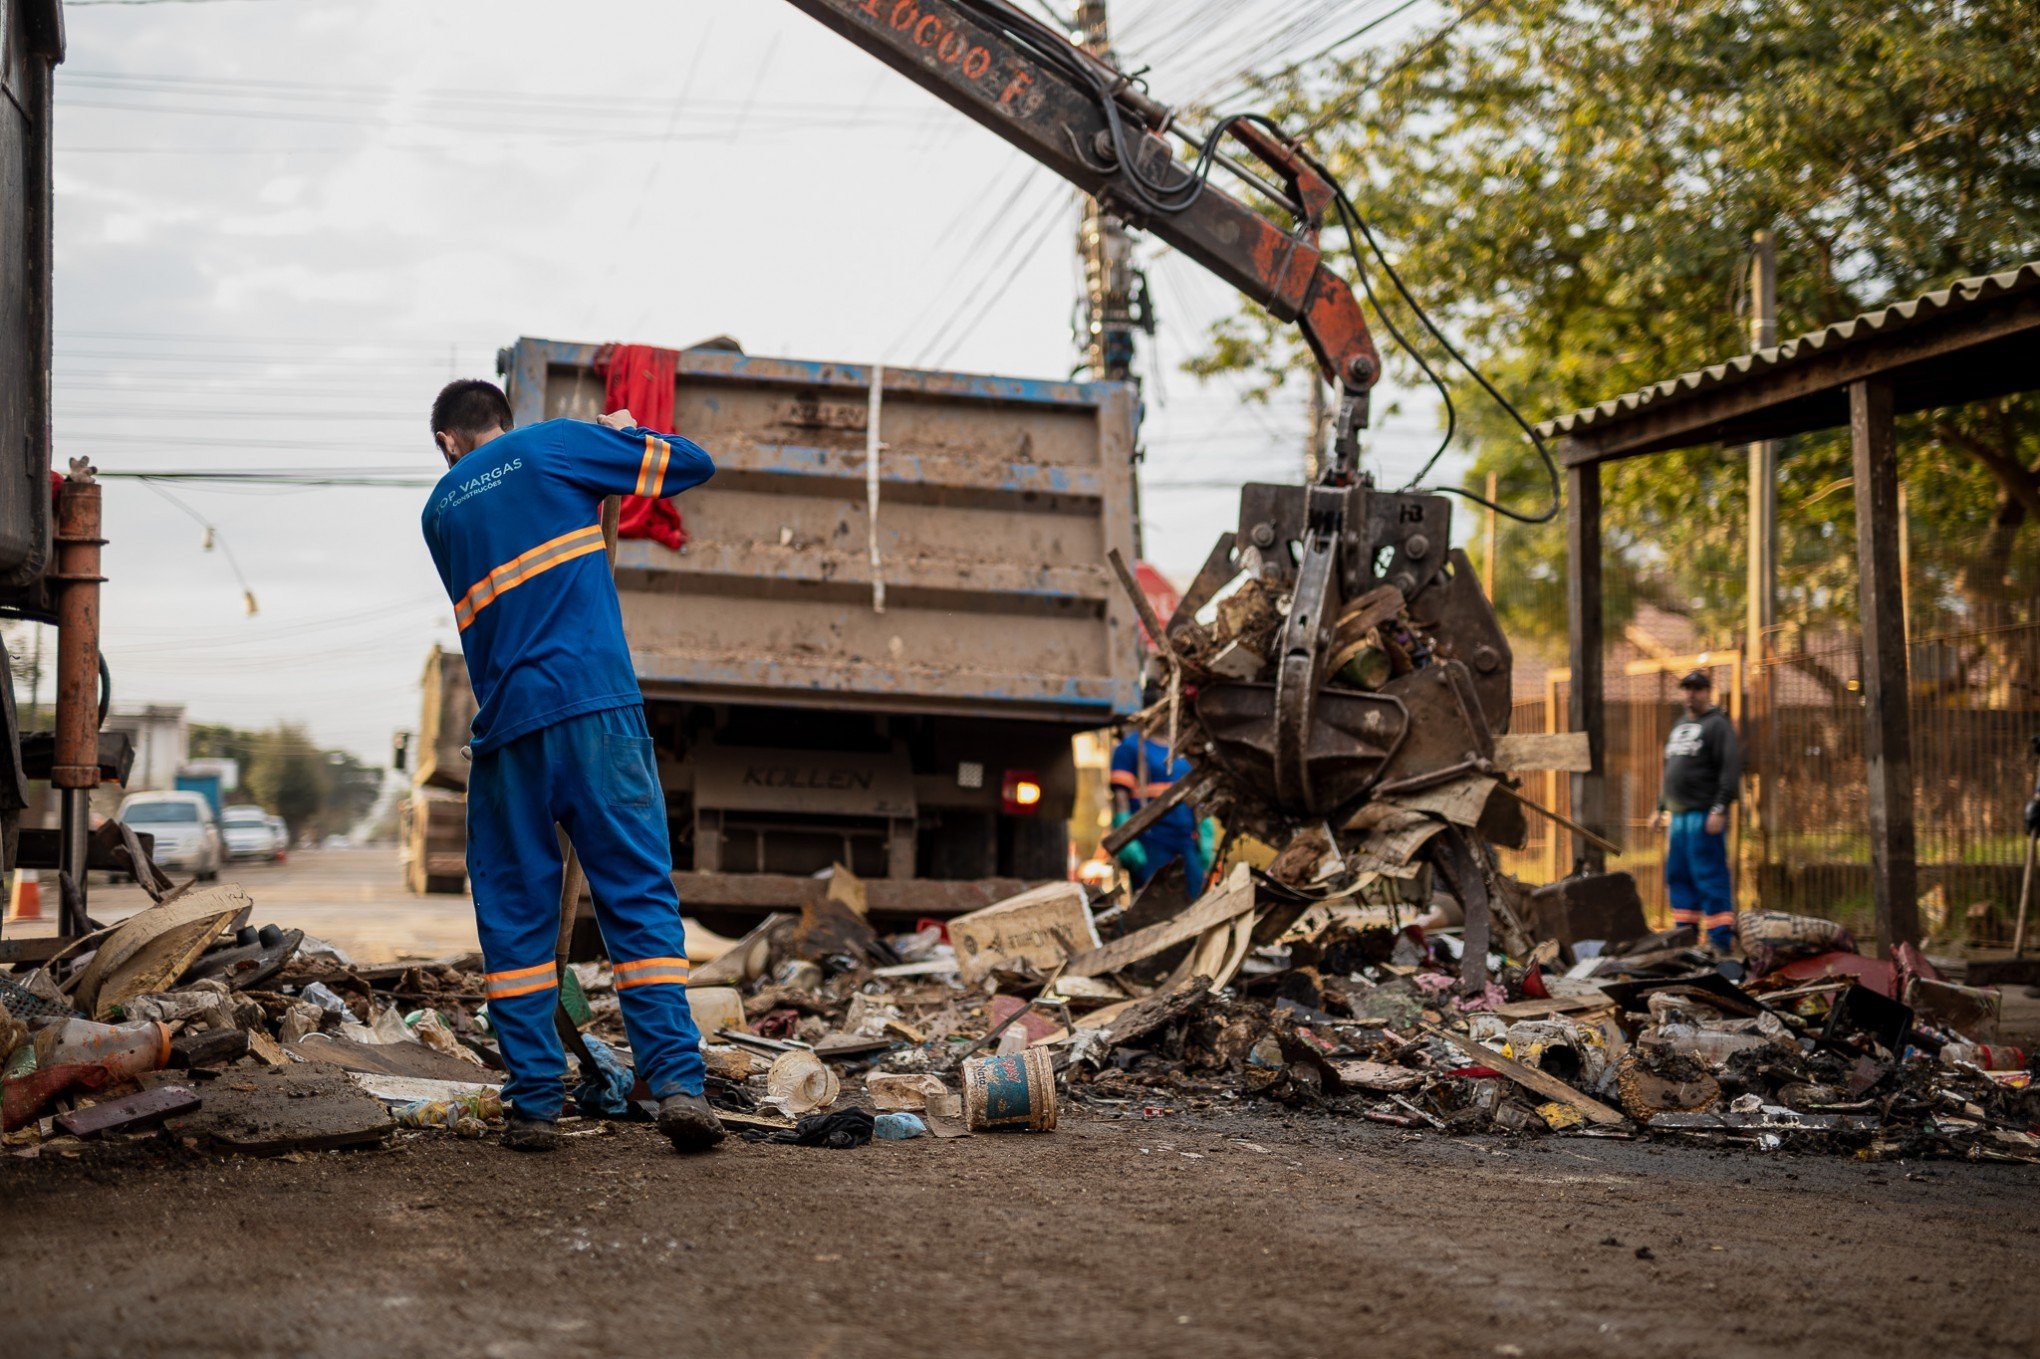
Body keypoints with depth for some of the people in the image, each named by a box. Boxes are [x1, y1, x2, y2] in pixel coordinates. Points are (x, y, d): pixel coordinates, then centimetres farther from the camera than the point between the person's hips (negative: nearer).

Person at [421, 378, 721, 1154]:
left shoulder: (440, 510, 20)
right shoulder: (553, 445, 8)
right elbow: (692, 463, 10)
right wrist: (622, 436, 29)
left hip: (507, 723, 3)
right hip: (596, 707, -3)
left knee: (515, 914, 9)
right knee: (640, 896, -2)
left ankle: (534, 1104, 6)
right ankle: (677, 1082, -11)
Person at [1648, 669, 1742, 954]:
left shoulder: (1718, 724, -5)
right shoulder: (1679, 725, 22)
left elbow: (1731, 769, -14)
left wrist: (1720, 809, -21)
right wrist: (1660, 808, 25)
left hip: (1705, 815, -8)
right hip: (1678, 813, 9)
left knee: (1710, 876, -9)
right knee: (1678, 876, 9)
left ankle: (1720, 938, -7)